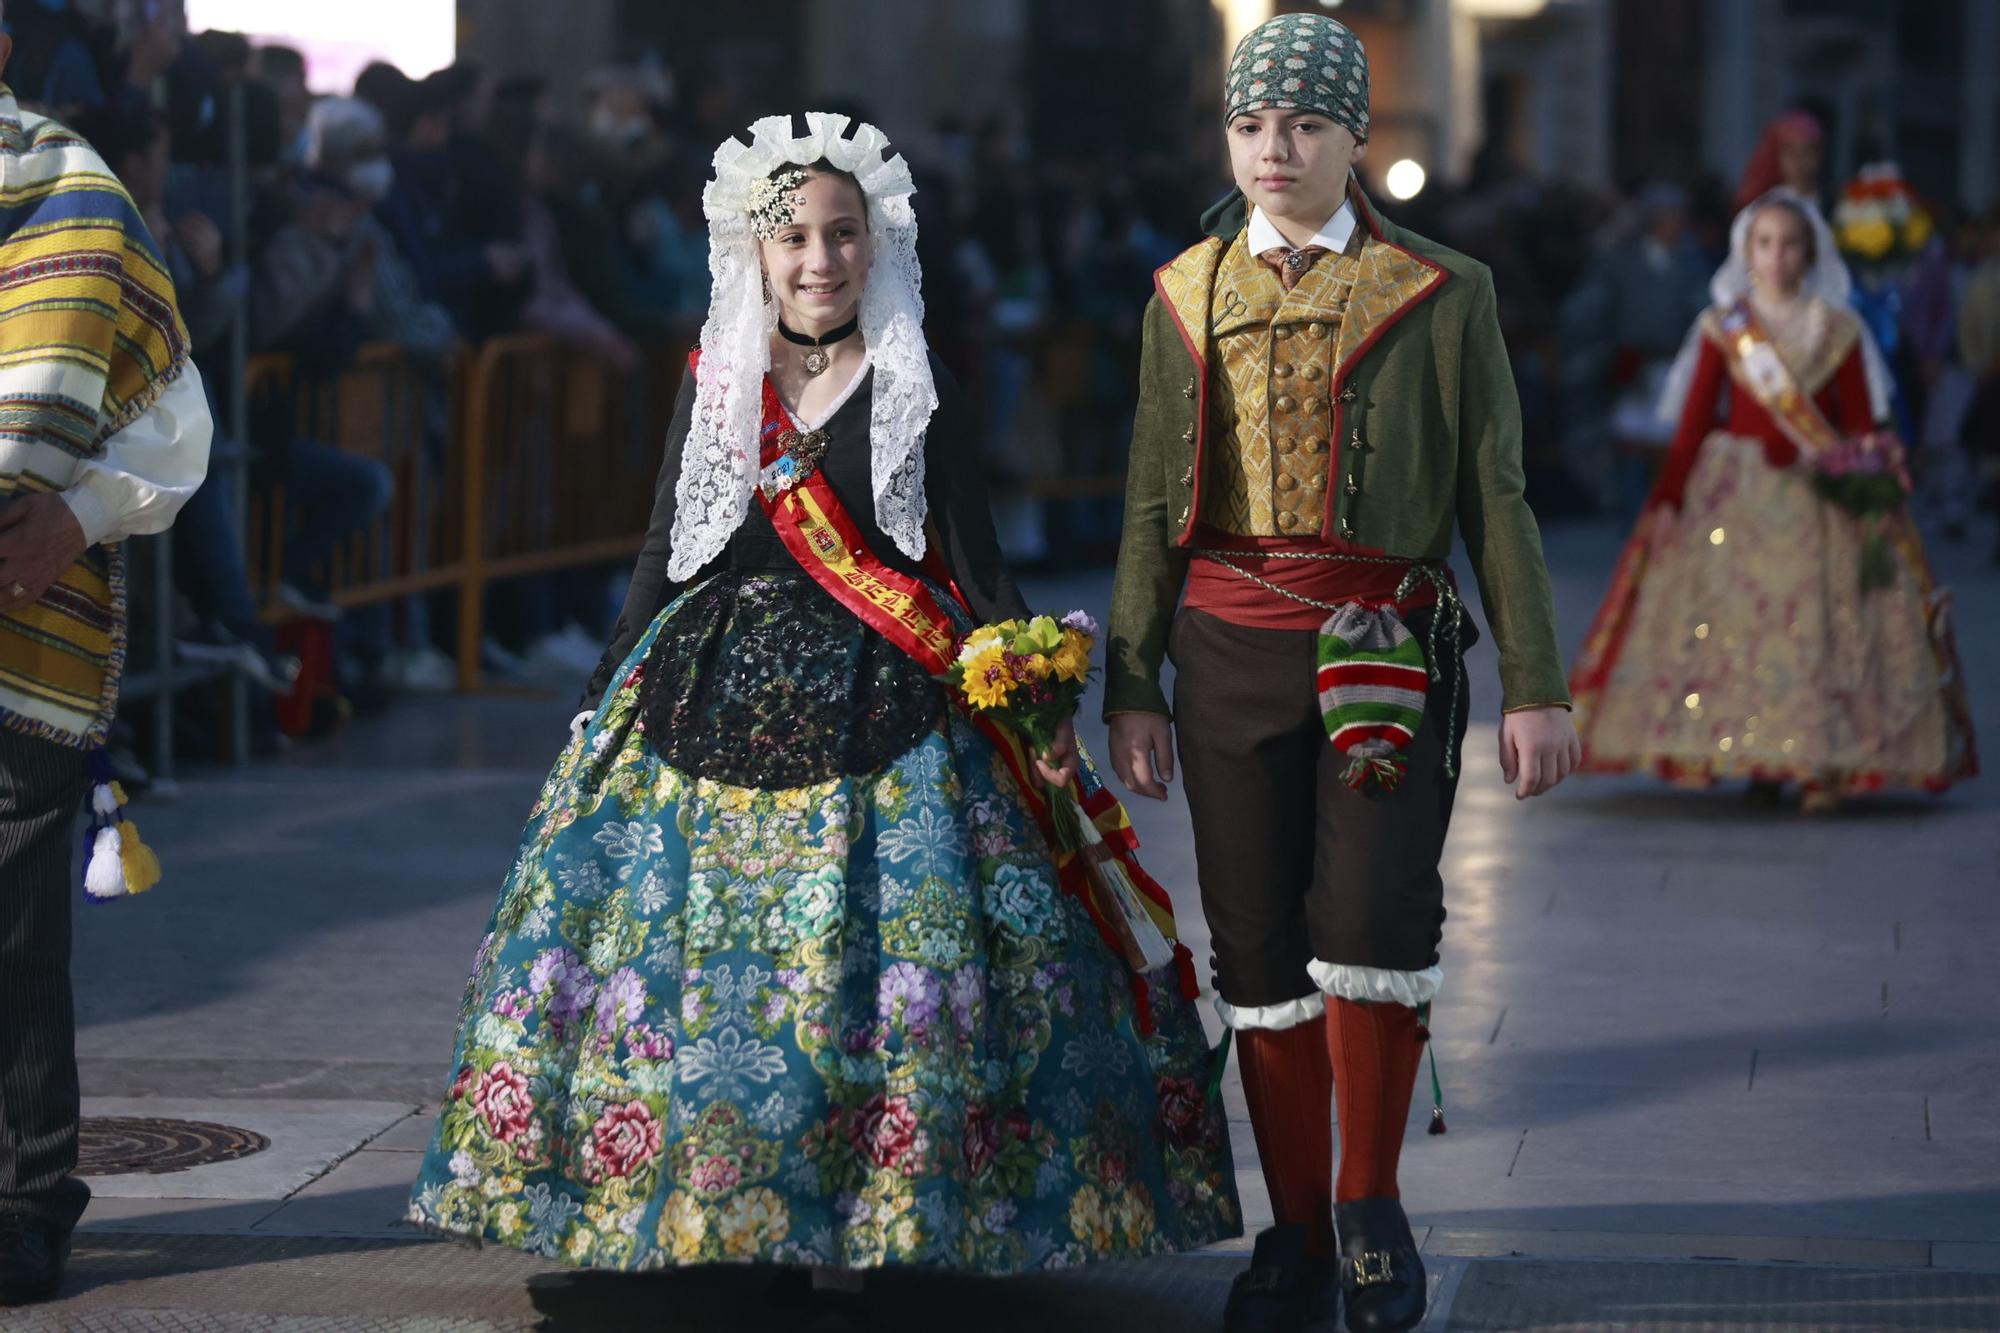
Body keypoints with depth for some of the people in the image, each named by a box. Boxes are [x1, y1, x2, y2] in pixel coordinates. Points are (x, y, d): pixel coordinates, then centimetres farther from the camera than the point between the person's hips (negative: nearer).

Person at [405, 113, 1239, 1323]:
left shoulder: (917, 391, 1)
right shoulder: (715, 384, 9)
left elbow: (976, 559, 0)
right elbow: (666, 554, 14)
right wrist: (603, 706, 12)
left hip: (875, 714, -3)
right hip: (708, 696, 3)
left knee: (866, 955, -8)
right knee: (677, 951, 0)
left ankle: (848, 1234, 2)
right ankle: (668, 1217, 11)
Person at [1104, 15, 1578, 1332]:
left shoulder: (1439, 294, 5)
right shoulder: (1186, 297, 12)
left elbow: (1497, 498, 5)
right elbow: (1152, 508, 14)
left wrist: (1536, 686, -1)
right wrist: (1132, 686, 9)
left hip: (1386, 650, -2)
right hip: (1230, 644, 3)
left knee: (1374, 917, -15)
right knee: (1260, 948, 4)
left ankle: (1372, 1208, 5)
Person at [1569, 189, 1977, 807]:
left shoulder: (1837, 330, 5)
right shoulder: (1723, 327, 4)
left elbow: (1860, 425, 5)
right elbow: (1693, 421, 3)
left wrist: (1876, 501, -5)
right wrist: (1667, 497, -3)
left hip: (1819, 498, 0)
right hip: (1736, 495, 0)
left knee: (1819, 621, -5)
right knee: (1739, 619, -4)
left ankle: (1822, 764, -1)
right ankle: (1755, 761, 4)